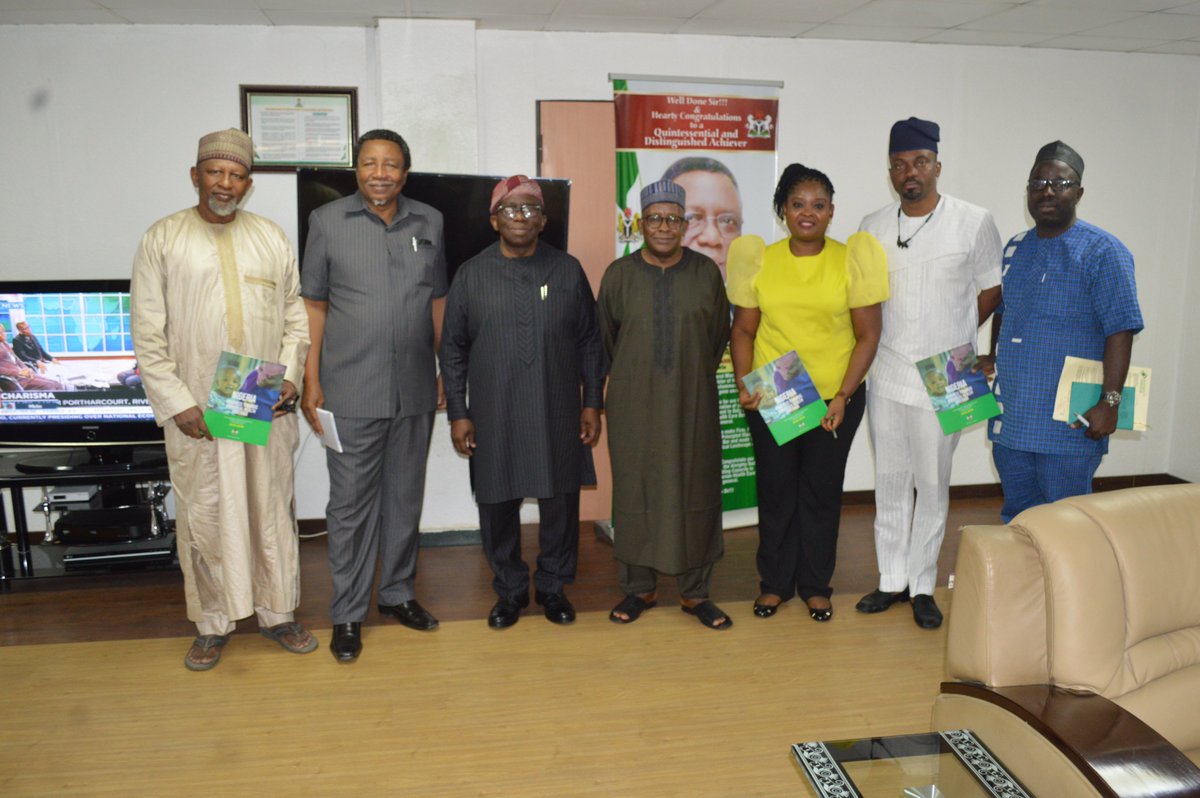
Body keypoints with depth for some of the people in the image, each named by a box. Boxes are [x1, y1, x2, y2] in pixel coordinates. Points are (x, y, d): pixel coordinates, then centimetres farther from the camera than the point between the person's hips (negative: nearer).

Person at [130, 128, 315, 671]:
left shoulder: (272, 239, 7)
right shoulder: (162, 240, 0)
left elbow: (296, 316, 10)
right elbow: (148, 334, -3)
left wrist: (289, 376, -4)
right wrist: (177, 402, -9)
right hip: (195, 411, -2)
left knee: (272, 512, 10)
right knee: (203, 518, 7)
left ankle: (277, 613, 25)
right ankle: (212, 625, 23)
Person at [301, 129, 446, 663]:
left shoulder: (429, 222, 6)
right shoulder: (328, 220, -1)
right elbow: (314, 303, 0)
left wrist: (447, 368, 9)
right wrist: (311, 380, -4)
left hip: (415, 391, 3)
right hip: (351, 393, -3)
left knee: (405, 496, 14)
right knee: (351, 503, 3)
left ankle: (397, 593, 31)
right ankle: (348, 613, 18)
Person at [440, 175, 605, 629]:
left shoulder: (568, 271, 4)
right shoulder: (471, 275, 3)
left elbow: (589, 342, 7)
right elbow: (453, 350, 4)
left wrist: (592, 403, 3)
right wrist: (457, 413, 0)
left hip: (558, 417, 1)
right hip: (494, 418, 0)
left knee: (561, 504, 8)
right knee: (497, 507, 8)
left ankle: (552, 586, 29)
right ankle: (510, 590, 28)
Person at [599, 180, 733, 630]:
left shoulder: (706, 272, 2)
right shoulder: (619, 274, 0)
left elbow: (719, 335, 10)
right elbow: (606, 338, 10)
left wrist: (695, 376, 11)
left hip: (693, 404, 0)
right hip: (633, 404, 0)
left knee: (695, 490, 5)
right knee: (635, 489, 6)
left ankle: (695, 592, 19)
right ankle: (639, 588, 22)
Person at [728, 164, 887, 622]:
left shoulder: (850, 260, -3)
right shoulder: (759, 260, 1)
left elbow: (867, 334, -3)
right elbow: (743, 330, 4)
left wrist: (844, 395, -11)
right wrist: (743, 385, -9)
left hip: (835, 399, -1)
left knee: (822, 492, 10)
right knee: (776, 491, 10)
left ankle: (815, 585, 28)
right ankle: (775, 582, 27)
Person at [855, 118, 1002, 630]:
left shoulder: (974, 223, -6)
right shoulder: (873, 227, 4)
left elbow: (991, 291, 3)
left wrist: (951, 340, 4)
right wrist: (896, 340, 6)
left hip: (942, 382, -3)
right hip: (886, 376, 3)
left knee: (932, 486, 7)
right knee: (889, 484, 12)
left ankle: (922, 586, 22)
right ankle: (892, 580, 25)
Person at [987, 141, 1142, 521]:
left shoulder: (1102, 251, -9)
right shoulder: (1015, 248, 12)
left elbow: (1121, 330, -15)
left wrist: (1109, 403, -19)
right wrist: (993, 360, 14)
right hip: (1010, 417, 6)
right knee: (1015, 518, 17)